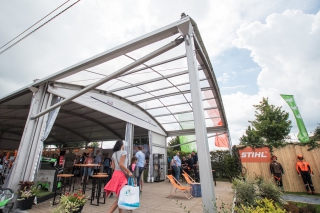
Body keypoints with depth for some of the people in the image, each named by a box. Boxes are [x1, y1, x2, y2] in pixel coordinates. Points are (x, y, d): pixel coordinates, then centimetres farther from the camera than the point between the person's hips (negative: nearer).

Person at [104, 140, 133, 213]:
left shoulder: (114, 154, 13)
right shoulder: (123, 152, -10)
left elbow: (113, 166, 10)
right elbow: (121, 164, -20)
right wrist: (129, 172, -13)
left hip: (115, 174, 8)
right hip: (121, 175, -8)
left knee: (120, 196, 17)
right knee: (120, 197, -1)